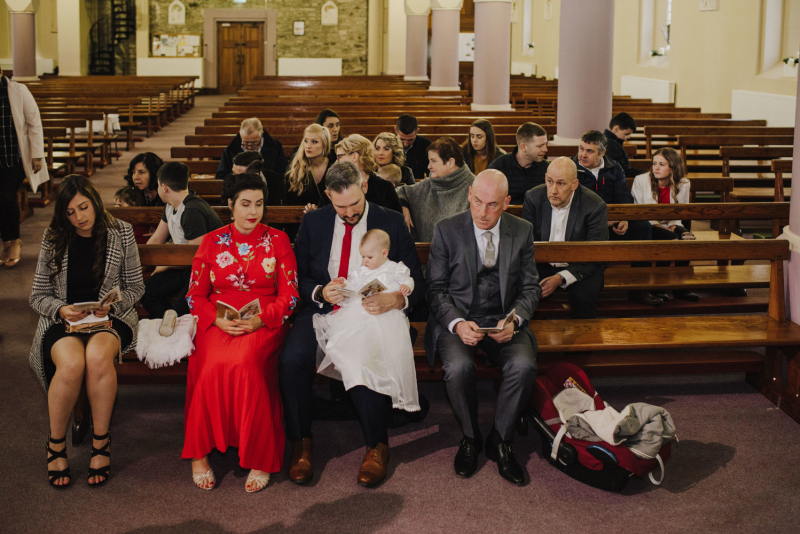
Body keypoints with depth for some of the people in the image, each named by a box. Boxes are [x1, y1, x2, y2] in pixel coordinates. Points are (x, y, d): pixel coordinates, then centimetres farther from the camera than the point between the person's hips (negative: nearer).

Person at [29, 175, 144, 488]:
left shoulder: (121, 233, 3)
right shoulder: (54, 239, 6)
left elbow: (135, 288, 6)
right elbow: (38, 296, 8)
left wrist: (110, 306, -13)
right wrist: (61, 309, -14)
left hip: (111, 318, -1)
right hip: (64, 319, 1)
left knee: (97, 356, -37)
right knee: (71, 363, -35)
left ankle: (101, 443, -20)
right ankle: (56, 444, -13)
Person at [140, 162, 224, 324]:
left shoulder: (193, 211, -22)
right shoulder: (171, 207, 9)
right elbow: (156, 240, 18)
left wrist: (164, 266, -5)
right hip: (187, 268, 10)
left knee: (181, 311, -27)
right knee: (147, 291, -2)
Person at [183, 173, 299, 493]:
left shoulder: (278, 241, 10)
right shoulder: (212, 242, 13)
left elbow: (289, 295, 4)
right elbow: (195, 295, 9)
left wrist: (260, 319, -14)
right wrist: (218, 319, -11)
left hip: (264, 321, -1)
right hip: (218, 321, 1)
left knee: (245, 362, -34)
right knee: (214, 364, -32)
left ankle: (260, 458, -27)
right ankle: (200, 452, -19)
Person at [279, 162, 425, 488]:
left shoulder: (392, 223, 5)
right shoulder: (313, 222, 11)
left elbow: (417, 283, 3)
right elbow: (298, 277, 11)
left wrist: (396, 299, -19)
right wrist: (320, 293, -11)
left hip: (370, 315, -2)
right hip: (322, 311, 2)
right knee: (292, 359, -28)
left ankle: (377, 446, -9)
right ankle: (301, 442, -9)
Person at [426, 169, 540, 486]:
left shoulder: (522, 231, 4)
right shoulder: (446, 230, -2)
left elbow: (530, 288, 7)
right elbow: (436, 288, -1)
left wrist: (513, 320, -13)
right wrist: (457, 323, -19)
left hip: (504, 321, 2)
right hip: (457, 319, -1)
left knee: (524, 365, -29)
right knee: (459, 367, -32)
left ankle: (499, 441, -6)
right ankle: (470, 437, -3)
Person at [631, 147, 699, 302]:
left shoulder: (683, 184, 3)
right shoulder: (641, 180, -5)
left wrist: (673, 225, -9)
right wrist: (657, 225, -17)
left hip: (671, 225, 3)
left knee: (688, 237, -29)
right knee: (671, 239, -33)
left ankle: (680, 287, -21)